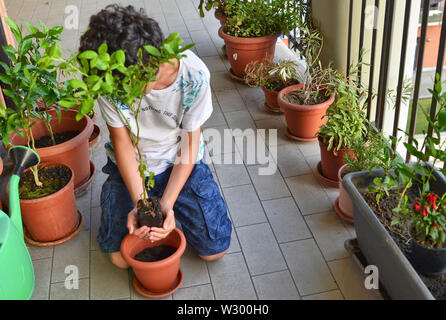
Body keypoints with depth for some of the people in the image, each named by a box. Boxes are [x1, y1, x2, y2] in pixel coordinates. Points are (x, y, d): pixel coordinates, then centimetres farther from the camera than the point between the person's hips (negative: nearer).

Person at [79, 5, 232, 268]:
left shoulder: (194, 75, -29)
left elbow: (190, 144, -18)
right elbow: (122, 142, -15)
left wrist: (167, 204, -26)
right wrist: (139, 203, -25)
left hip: (180, 163, 0)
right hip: (131, 167, 1)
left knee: (215, 249, -1)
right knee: (121, 257, -3)